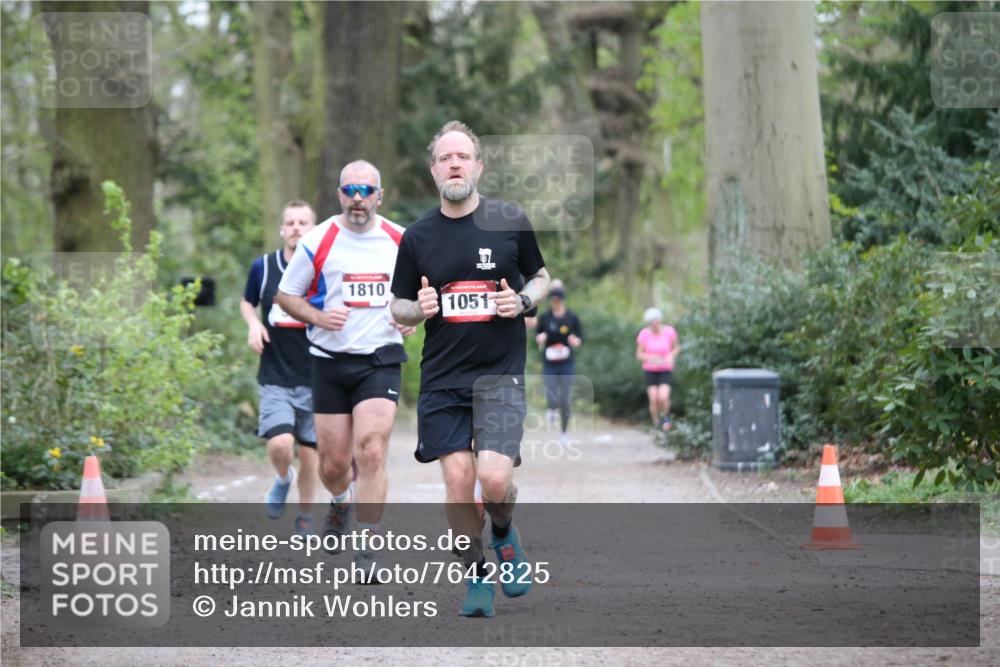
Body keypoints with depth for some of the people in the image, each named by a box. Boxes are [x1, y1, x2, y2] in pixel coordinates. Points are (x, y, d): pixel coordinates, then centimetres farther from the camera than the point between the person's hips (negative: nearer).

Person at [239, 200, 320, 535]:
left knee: (309, 452, 5)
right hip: (275, 378, 0)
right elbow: (247, 302, 19)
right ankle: (282, 480, 15)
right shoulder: (263, 267, 0)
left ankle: (305, 515, 26)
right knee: (279, 443, -19)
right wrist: (253, 324, -1)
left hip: (315, 378, 0)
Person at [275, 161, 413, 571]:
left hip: (381, 360, 0)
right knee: (333, 463, 4)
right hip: (330, 362, 0)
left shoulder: (401, 241, 3)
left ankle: (366, 550, -11)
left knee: (371, 452, -17)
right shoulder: (318, 241, -3)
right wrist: (320, 317, -12)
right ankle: (342, 503, 42)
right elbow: (285, 295, 5)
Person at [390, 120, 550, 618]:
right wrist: (418, 310, -11)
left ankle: (503, 533, 20)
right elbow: (398, 308, 12)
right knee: (458, 482, -4)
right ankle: (476, 578, 13)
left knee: (495, 478, -14)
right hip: (441, 377, 2)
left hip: (501, 372, -2)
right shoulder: (418, 236, 4)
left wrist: (523, 301, -7)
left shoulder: (511, 222, 0)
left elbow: (541, 277, 14)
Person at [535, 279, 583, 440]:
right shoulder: (544, 317, 1)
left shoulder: (572, 317, 0)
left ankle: (563, 432, 17)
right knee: (552, 401, -11)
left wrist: (575, 341, -17)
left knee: (565, 402, -1)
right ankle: (552, 410, 26)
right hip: (549, 365, 0)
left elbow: (581, 338, 5)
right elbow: (537, 335, 10)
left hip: (567, 365, 0)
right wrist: (540, 338, -13)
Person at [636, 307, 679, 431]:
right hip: (650, 370, 0)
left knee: (663, 398, -17)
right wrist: (650, 358, -25)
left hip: (665, 370, 0)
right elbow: (639, 355, -5)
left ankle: (665, 416, 15)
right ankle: (656, 424, 15)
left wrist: (671, 356, -17)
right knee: (653, 399, -7)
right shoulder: (644, 334, -13)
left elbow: (676, 347, 4)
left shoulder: (669, 331, -12)